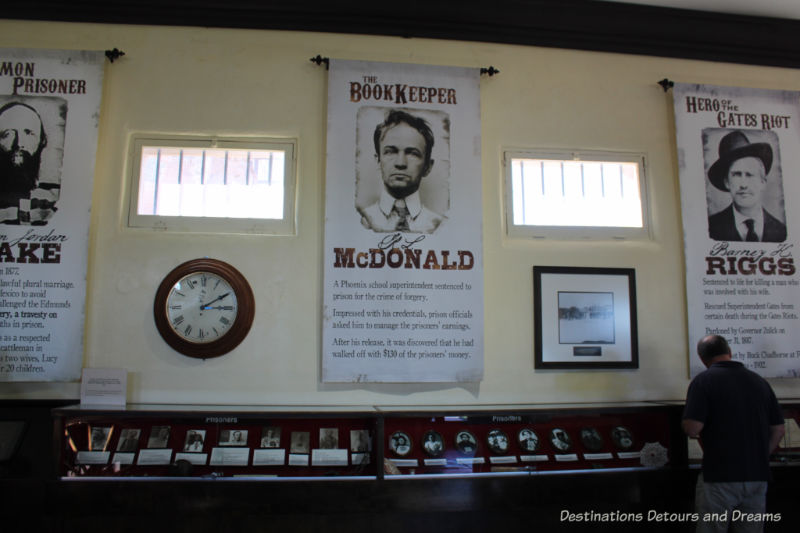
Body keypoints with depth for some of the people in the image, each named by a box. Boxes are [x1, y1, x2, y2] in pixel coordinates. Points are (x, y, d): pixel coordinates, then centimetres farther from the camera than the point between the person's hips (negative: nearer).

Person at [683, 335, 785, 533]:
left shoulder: (704, 380, -10)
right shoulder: (759, 381, 7)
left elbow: (692, 428, -18)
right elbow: (778, 429, 10)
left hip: (720, 476, -5)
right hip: (758, 476, 5)